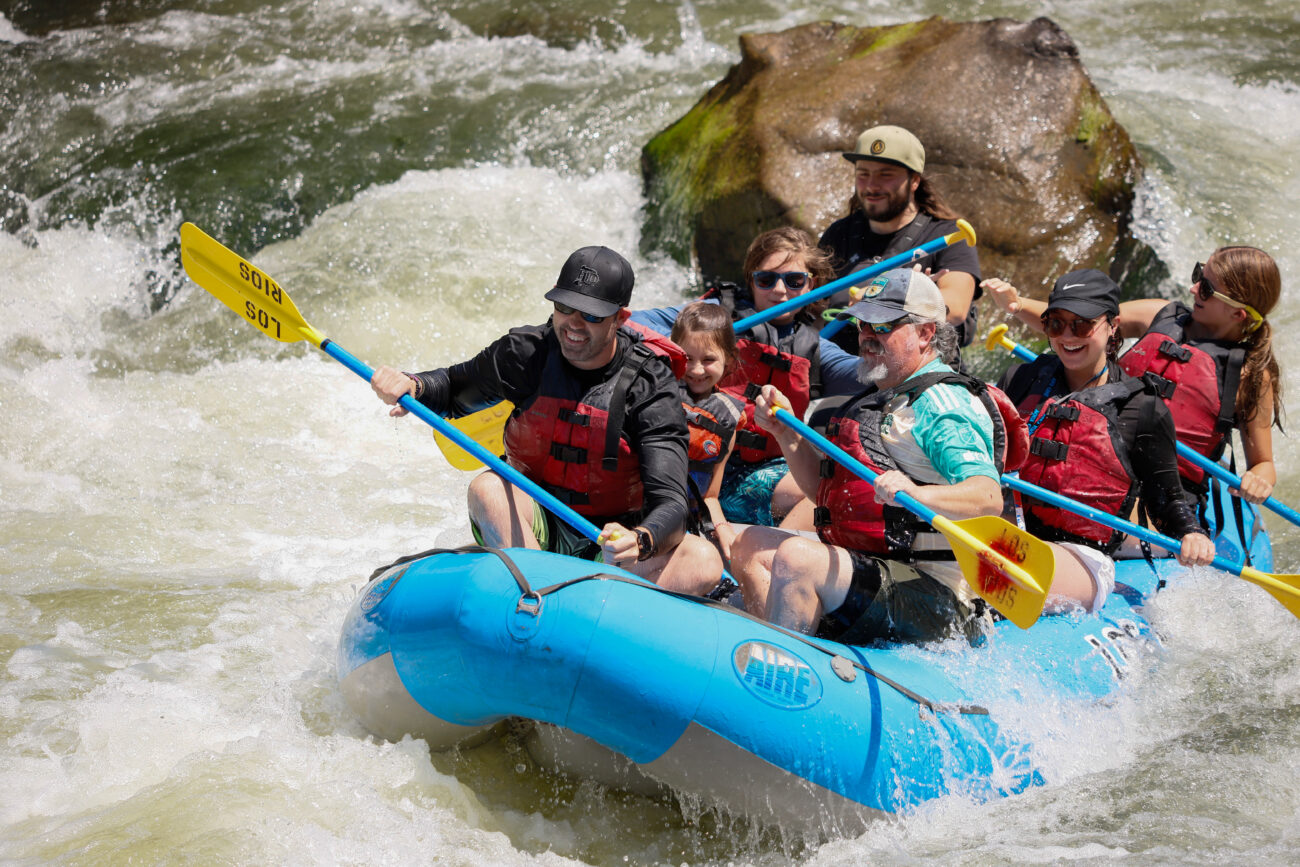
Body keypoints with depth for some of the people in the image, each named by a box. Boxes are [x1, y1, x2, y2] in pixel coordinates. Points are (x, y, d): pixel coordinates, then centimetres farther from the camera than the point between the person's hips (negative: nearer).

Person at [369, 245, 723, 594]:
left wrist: (641, 541, -46)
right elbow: (454, 386, 14)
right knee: (487, 487, -31)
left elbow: (670, 504, -22)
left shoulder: (650, 385, -14)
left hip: (610, 541, -2)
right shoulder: (527, 352, -6)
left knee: (703, 561, -28)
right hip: (531, 528, 2)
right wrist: (412, 386, -10)